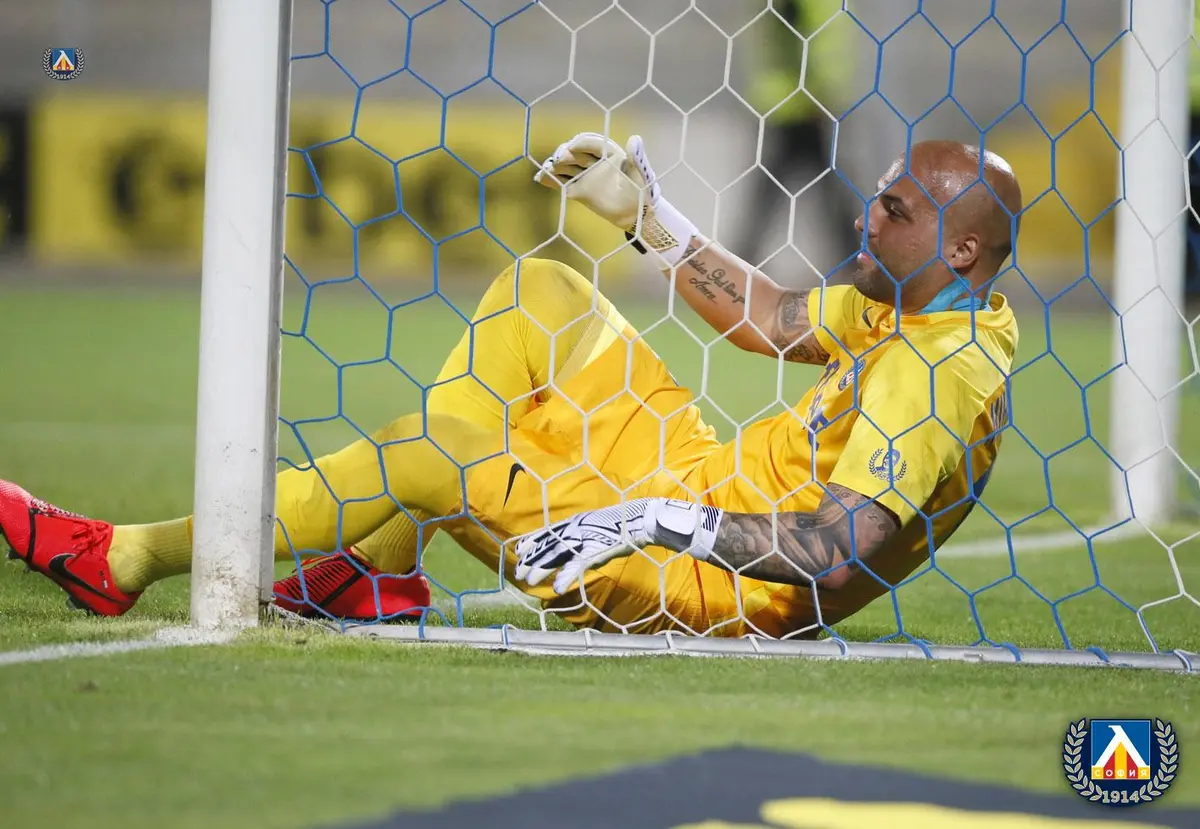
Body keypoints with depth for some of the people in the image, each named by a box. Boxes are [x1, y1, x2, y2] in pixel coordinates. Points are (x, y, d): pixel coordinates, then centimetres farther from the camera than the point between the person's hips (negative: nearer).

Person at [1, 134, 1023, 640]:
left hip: (721, 582, -10)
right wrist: (644, 213, 17)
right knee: (539, 294, 9)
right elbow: (777, 320, 22)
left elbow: (852, 554, -34)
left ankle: (129, 557, -6)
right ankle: (378, 564, 7)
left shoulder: (937, 370, -24)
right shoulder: (925, 307, 5)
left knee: (434, 453, -17)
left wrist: (668, 520, -35)